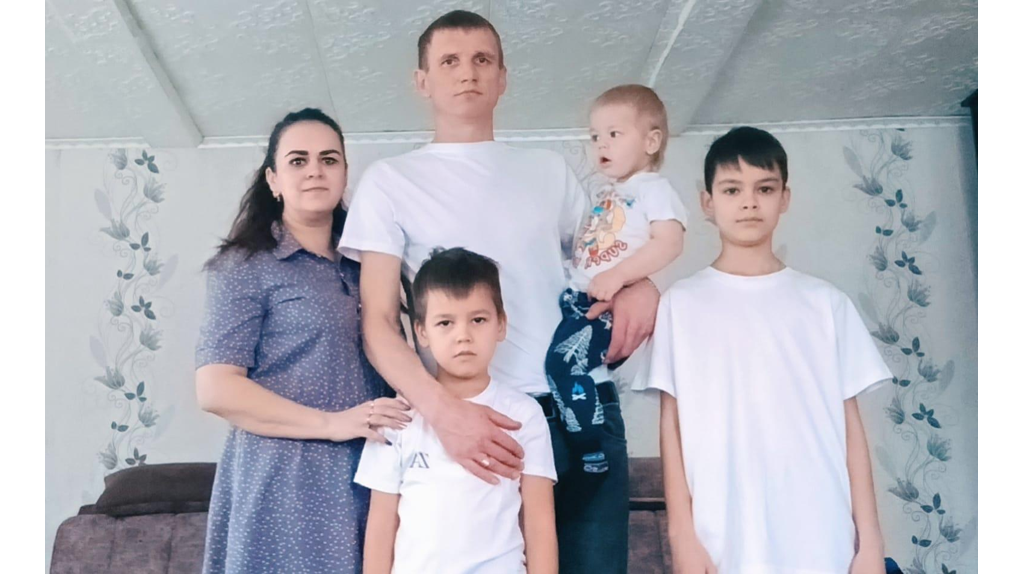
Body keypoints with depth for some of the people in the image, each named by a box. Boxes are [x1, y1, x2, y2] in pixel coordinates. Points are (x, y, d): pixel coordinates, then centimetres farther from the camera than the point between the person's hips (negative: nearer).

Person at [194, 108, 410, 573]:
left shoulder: (360, 271, 16)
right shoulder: (246, 266, 0)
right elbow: (215, 389, -10)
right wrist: (331, 423, -17)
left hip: (368, 482, 5)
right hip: (286, 487, -5)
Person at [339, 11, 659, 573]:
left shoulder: (549, 169, 17)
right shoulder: (390, 178, 6)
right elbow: (378, 322, -2)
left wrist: (639, 284, -2)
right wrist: (443, 409, -20)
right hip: (477, 419, -3)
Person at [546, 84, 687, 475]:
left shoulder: (654, 188, -5)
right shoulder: (606, 194, 21)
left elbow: (669, 243, -19)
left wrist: (618, 274, -27)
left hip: (615, 304, -10)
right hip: (579, 297, 10)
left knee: (564, 361, -23)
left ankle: (593, 457, -15)